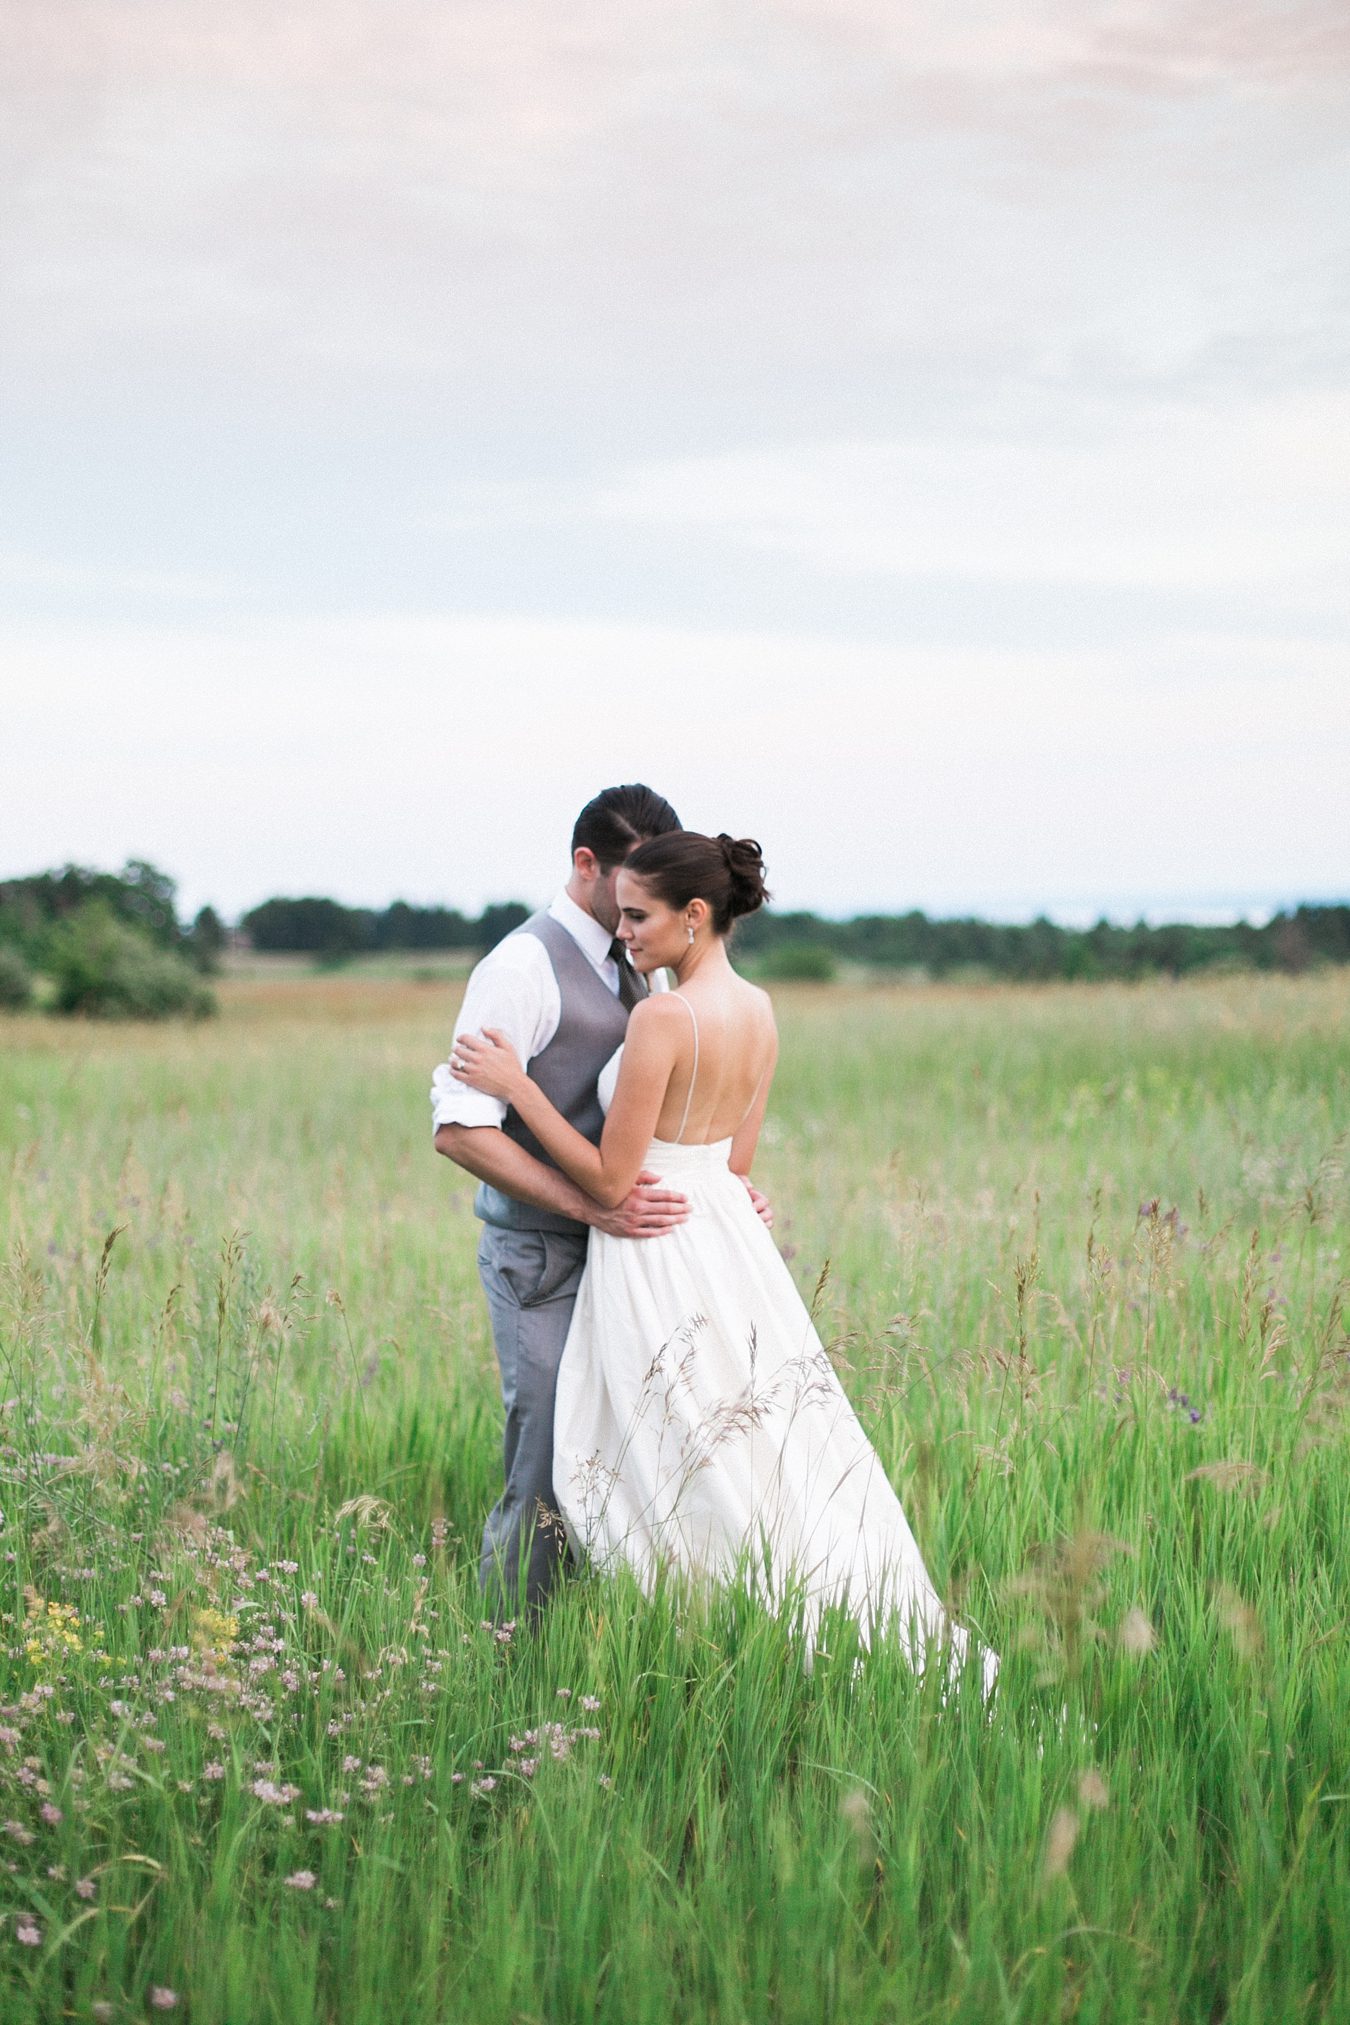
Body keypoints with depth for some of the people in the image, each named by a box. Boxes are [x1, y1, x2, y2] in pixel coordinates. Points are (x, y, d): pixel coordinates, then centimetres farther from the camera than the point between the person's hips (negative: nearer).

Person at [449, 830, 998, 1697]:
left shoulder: (662, 1018, -20)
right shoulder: (760, 1010, 5)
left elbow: (612, 1179, -18)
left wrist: (517, 1085, -14)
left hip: (658, 1260, -8)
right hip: (730, 1231, 8)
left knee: (694, 1481, 3)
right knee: (785, 1455, 16)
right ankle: (901, 1637, 20)